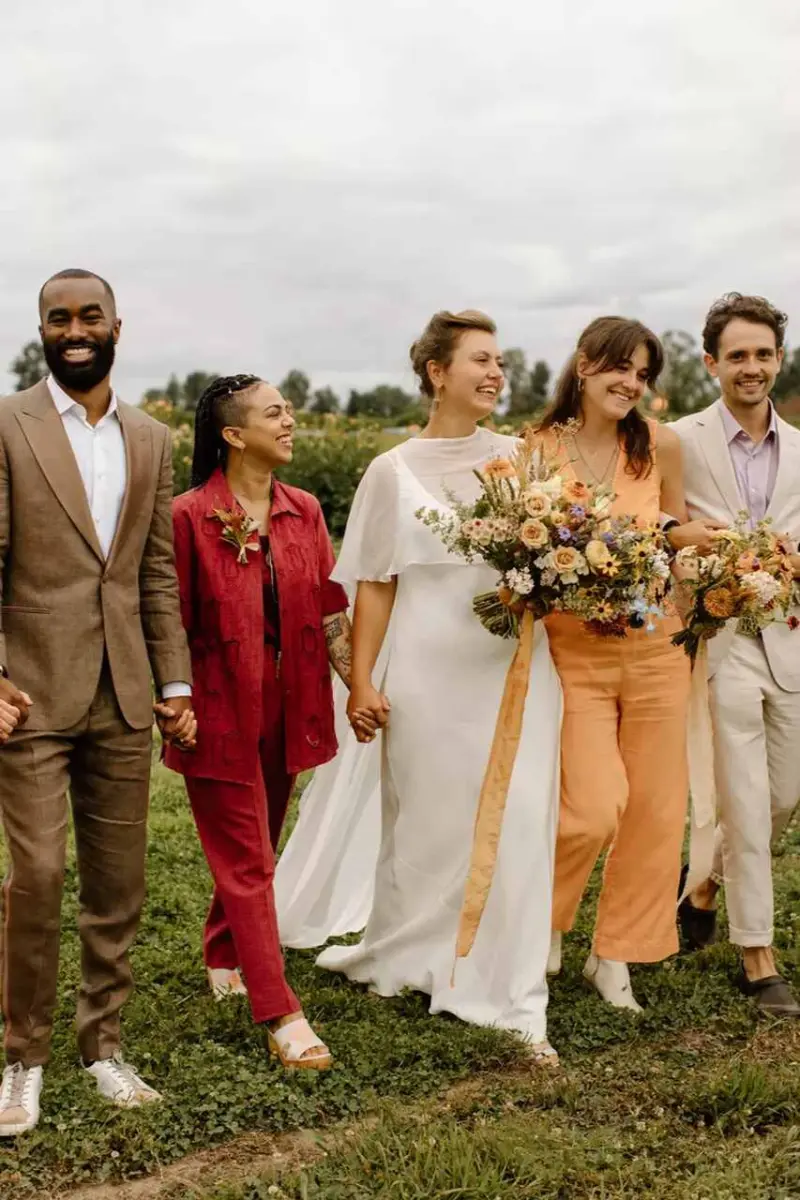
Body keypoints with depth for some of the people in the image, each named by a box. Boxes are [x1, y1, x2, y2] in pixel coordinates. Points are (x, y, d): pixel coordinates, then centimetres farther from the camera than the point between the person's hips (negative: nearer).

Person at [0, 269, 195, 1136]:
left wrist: (175, 684, 9)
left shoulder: (151, 440, 11)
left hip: (123, 700, 5)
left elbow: (158, 573, 13)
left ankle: (102, 1043, 24)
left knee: (119, 883, 9)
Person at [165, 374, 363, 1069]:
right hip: (222, 708, -5)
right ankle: (281, 1017, -1)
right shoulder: (191, 516, -11)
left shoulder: (304, 511, 5)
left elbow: (330, 609, 6)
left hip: (287, 707, 6)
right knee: (246, 861, -2)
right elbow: (173, 621, -8)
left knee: (256, 848, 18)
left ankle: (224, 959, 40)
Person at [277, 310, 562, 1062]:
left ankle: (512, 998, 7)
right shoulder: (394, 472, 0)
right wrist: (361, 681, -4)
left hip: (514, 666, 2)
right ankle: (400, 958, 35)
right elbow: (375, 586, 1)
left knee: (516, 824, -4)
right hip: (429, 669, -2)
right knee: (422, 823, 11)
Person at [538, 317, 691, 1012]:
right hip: (574, 653, -2)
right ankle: (544, 916, 20)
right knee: (595, 810, -11)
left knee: (652, 810, 6)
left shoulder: (661, 446, -1)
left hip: (655, 648, 3)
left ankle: (615, 954, 25)